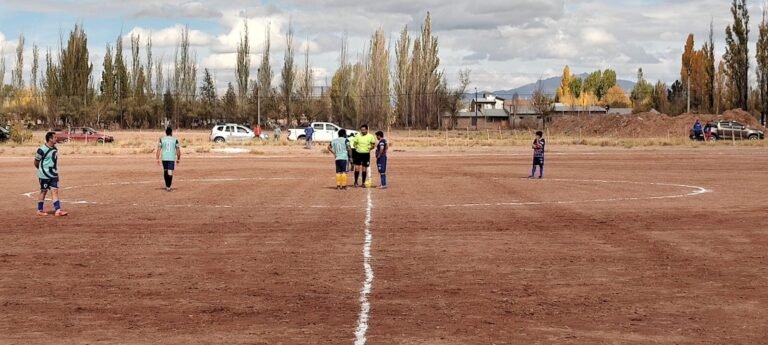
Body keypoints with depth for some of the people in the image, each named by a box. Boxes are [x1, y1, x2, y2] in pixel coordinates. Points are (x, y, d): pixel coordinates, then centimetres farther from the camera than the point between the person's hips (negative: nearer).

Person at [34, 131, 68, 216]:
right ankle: (40, 210, 18)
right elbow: (36, 162, -7)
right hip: (44, 175, -6)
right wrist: (43, 170, 4)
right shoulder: (42, 150, -16)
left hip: (54, 175, 6)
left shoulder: (54, 149, 6)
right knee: (44, 192, 4)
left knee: (55, 191, -1)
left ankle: (58, 210, -5)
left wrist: (55, 170, 10)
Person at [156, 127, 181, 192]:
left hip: (164, 158, 2)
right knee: (170, 172, -5)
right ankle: (168, 187, -15)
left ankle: (167, 186, 27)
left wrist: (157, 159, 0)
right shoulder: (175, 140, 0)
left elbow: (159, 149, -2)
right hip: (172, 158, -2)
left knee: (165, 171, 18)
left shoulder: (162, 139, 3)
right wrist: (178, 159, 12)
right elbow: (178, 150, 1)